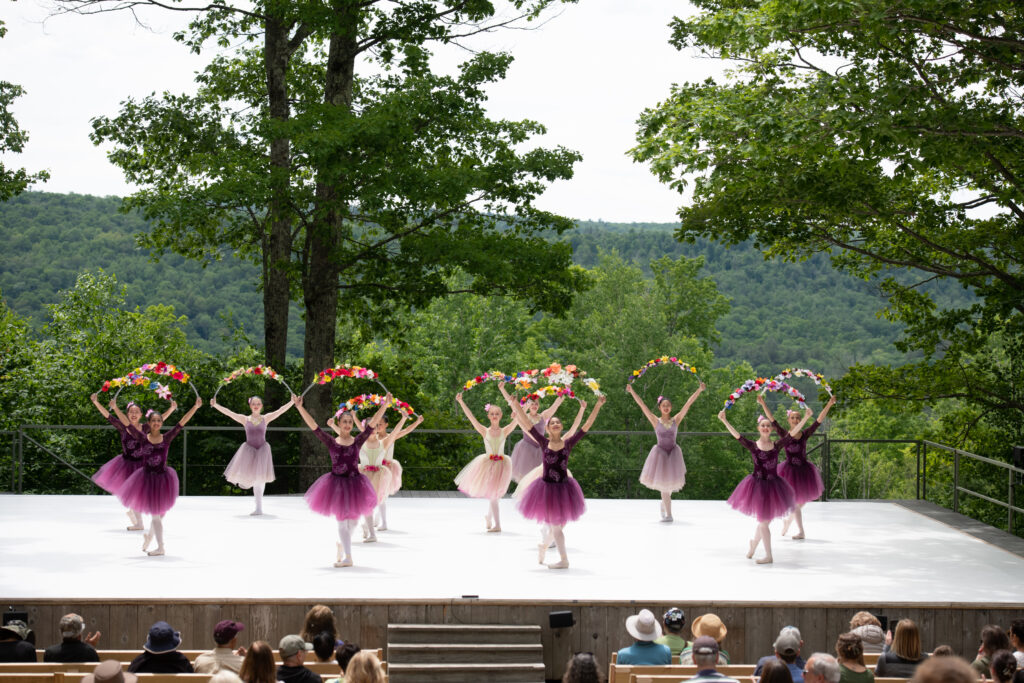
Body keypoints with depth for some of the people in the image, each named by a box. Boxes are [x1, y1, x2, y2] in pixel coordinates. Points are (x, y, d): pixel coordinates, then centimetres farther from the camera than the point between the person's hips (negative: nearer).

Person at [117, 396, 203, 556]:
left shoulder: (167, 438, -4)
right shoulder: (143, 437, -5)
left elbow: (182, 423, -8)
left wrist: (195, 407, -14)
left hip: (162, 478, 0)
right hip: (147, 477, 0)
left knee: (159, 512, 7)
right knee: (155, 513, 5)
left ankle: (149, 535, 34)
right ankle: (160, 547, 17)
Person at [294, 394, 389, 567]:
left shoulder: (358, 441, 2)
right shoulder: (331, 442, -2)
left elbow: (372, 424, -3)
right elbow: (313, 426, -8)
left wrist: (384, 406, -10)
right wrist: (299, 407, -16)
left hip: (354, 483, 2)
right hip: (336, 483, -2)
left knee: (353, 520, 8)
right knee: (342, 520, -3)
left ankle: (341, 544, 36)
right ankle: (347, 557, 2)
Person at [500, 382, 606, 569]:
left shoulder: (568, 442, -5)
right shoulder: (543, 442, -7)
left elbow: (586, 426, -5)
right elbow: (526, 422, -10)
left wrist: (598, 406, -10)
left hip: (563, 487, 1)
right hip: (547, 487, -1)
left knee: (558, 524, 11)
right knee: (555, 525, 6)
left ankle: (544, 546, 40)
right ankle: (563, 560, 18)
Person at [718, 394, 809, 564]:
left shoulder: (777, 445, 0)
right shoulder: (753, 446, -4)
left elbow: (792, 433, -6)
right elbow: (737, 435, -13)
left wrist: (806, 417, -13)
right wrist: (725, 421, -23)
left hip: (772, 485, 1)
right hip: (757, 484, -1)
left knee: (764, 520, 6)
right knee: (762, 521, 5)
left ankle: (754, 542, 33)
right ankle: (768, 556, 17)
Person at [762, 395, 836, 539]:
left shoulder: (805, 434, -4)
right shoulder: (784, 434, -7)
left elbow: (819, 420, -9)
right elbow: (771, 419, -12)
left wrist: (829, 405, -17)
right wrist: (763, 404, -18)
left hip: (804, 470, 2)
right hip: (789, 471, -2)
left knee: (802, 501, 12)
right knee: (794, 501, 2)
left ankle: (789, 520, 39)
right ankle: (800, 531, 14)